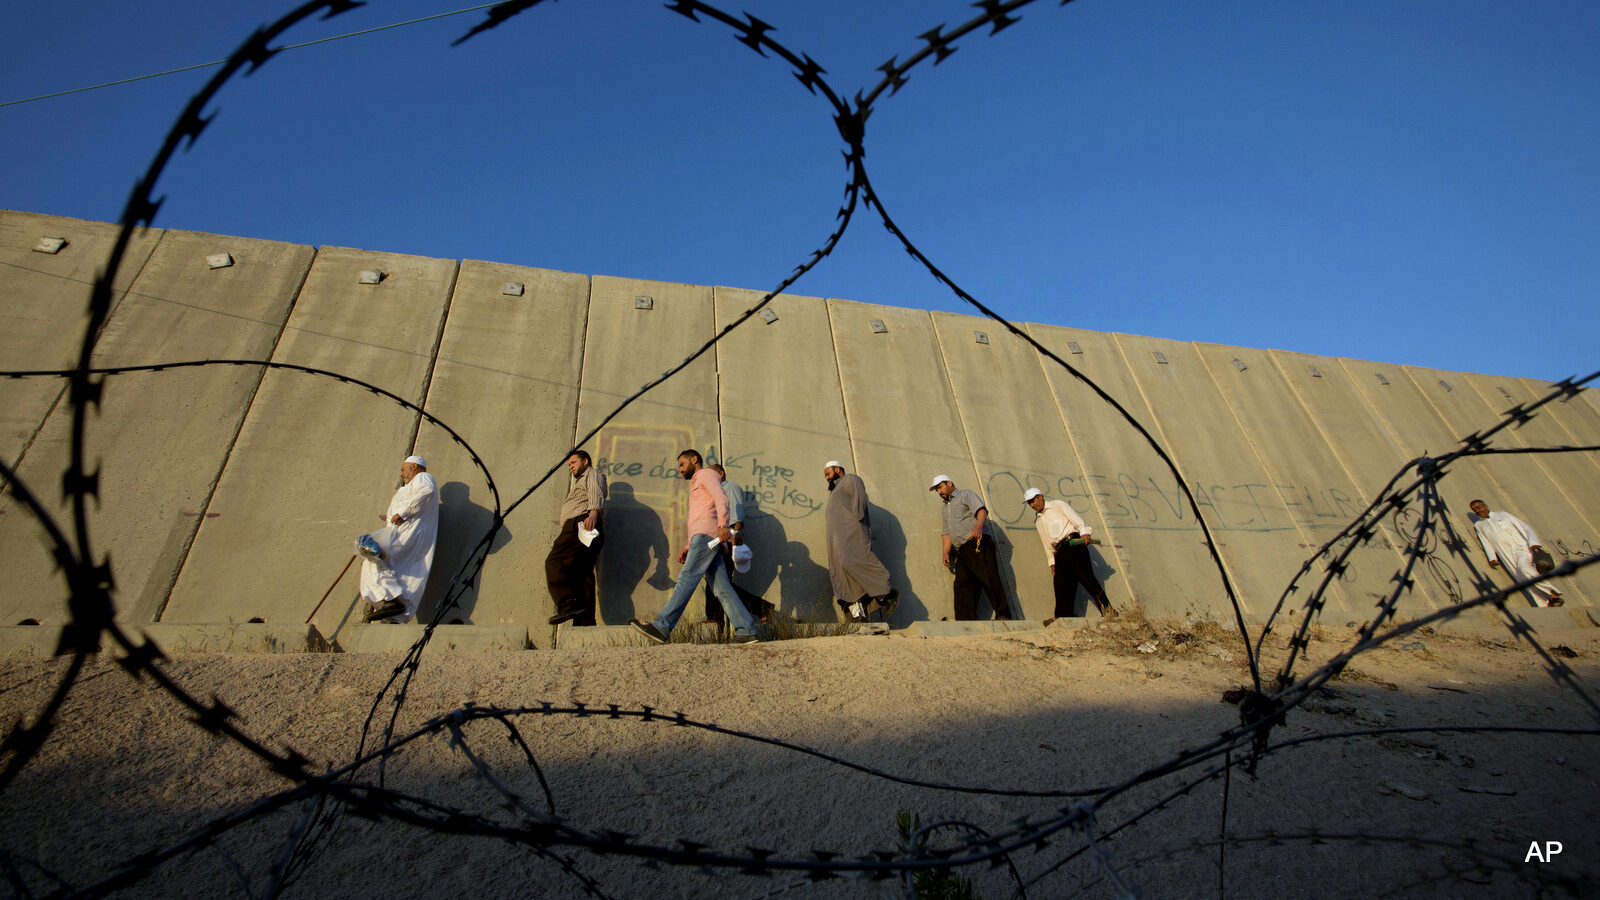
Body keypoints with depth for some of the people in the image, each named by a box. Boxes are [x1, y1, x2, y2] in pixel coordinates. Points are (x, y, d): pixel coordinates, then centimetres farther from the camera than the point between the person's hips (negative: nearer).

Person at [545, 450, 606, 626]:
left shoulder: (592, 474, 10)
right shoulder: (578, 481, 41)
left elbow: (596, 495, -12)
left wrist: (593, 513, -29)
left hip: (582, 522, -9)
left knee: (554, 561, -21)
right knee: (583, 574, -1)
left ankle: (568, 605, -35)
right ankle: (585, 622, -8)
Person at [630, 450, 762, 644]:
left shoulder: (706, 474, 10)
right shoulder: (697, 486, 38)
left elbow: (721, 498, -11)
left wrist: (722, 524, -27)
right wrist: (688, 548, 21)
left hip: (707, 533, -9)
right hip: (706, 539, 9)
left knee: (687, 578, -16)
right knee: (721, 588, -3)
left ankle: (661, 627, -23)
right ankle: (745, 631, -11)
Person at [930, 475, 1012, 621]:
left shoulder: (966, 495, 11)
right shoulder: (945, 508, 31)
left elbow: (982, 510, -7)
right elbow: (947, 533, 25)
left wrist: (979, 525, -28)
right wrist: (946, 552, 10)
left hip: (977, 543, -7)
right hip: (961, 552, 7)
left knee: (990, 579, -14)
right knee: (962, 586, -4)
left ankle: (1003, 616, -11)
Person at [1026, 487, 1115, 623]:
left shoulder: (1057, 505, 9)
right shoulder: (1038, 521, 24)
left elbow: (1075, 518, -4)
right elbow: (1047, 545, 25)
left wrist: (1084, 532, -21)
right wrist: (1052, 562, 17)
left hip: (1074, 543, -6)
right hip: (1059, 552, 6)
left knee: (1084, 575, -16)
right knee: (1061, 583, -4)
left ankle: (1107, 608, -13)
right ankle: (1062, 615, -6)